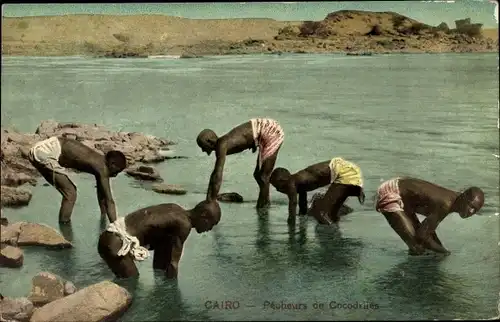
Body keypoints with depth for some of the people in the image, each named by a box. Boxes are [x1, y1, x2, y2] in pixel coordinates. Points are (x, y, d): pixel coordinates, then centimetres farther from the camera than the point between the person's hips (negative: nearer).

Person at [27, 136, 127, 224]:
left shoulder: (99, 162, 12)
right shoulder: (102, 168, -15)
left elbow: (102, 192, 25)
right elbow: (109, 200, -18)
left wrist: (103, 214, 34)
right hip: (45, 154, -10)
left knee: (70, 191, 21)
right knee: (70, 194, -7)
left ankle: (64, 223, 30)